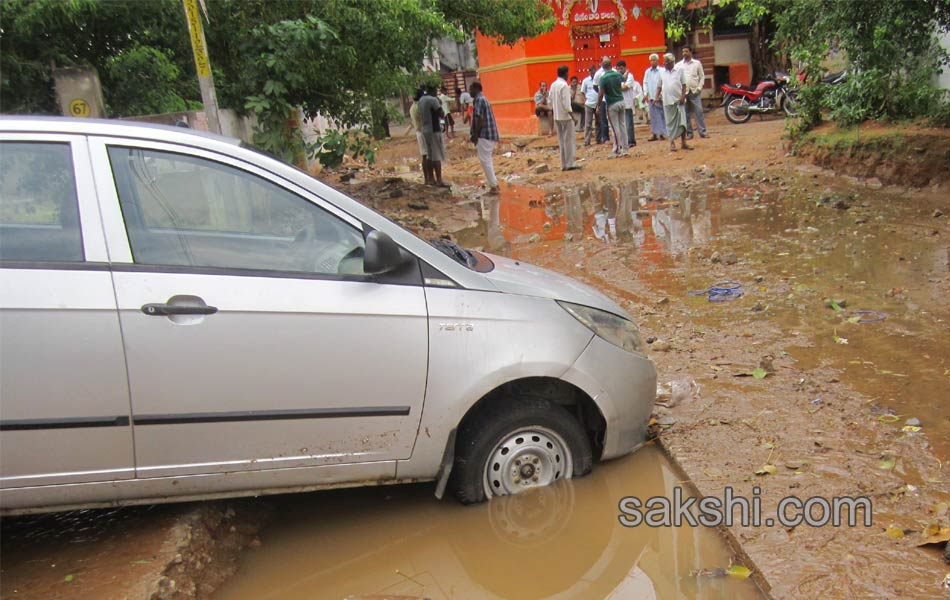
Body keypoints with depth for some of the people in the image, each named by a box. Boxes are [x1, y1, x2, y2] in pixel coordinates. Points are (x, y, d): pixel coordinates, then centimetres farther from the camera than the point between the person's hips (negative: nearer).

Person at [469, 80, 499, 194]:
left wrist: (475, 136, -14)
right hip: (491, 134, 10)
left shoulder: (478, 100, -11)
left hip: (484, 135, -10)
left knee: (485, 160, -6)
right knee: (487, 160, 16)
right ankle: (494, 184, 18)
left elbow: (480, 119, -18)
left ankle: (493, 186, -5)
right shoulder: (484, 99, 20)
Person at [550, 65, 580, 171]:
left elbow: (550, 100, 13)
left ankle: (564, 164, 10)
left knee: (561, 141, 10)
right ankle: (570, 163, -4)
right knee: (569, 140, -3)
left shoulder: (553, 85, 9)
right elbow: (566, 103, -18)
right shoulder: (564, 85, -14)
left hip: (556, 117, 7)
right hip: (565, 116, -7)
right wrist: (572, 115, -16)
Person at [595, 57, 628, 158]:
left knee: (615, 127, -2)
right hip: (621, 101, 6)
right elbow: (623, 81, 25)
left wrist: (599, 105, -4)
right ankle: (624, 149, 16)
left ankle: (617, 150, 1)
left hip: (612, 104, -6)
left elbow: (601, 93, -17)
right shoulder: (618, 74, 2)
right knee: (622, 125, 11)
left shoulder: (603, 78, -16)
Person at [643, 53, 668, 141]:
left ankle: (662, 133, 4)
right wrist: (645, 93, -3)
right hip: (651, 97, 4)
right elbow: (645, 83, 10)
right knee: (653, 116, 6)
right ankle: (655, 134, 10)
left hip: (659, 97, -4)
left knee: (661, 115, -1)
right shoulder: (647, 72, 10)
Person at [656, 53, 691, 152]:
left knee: (682, 122, -3)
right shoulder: (661, 72, 7)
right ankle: (672, 143, 10)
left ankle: (684, 143, 3)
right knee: (670, 122, 3)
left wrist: (683, 96, -8)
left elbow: (684, 85, 4)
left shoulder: (679, 71, 4)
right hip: (667, 101, 1)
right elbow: (659, 86, 10)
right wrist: (657, 96, -2)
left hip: (678, 100, -1)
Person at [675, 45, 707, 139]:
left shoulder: (697, 63, 6)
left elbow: (702, 76, 7)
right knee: (686, 113, 4)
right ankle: (689, 133, 10)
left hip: (695, 91, -1)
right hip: (683, 92, 1)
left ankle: (702, 132, -5)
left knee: (699, 111, -6)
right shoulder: (678, 65, 6)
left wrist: (699, 88, -4)